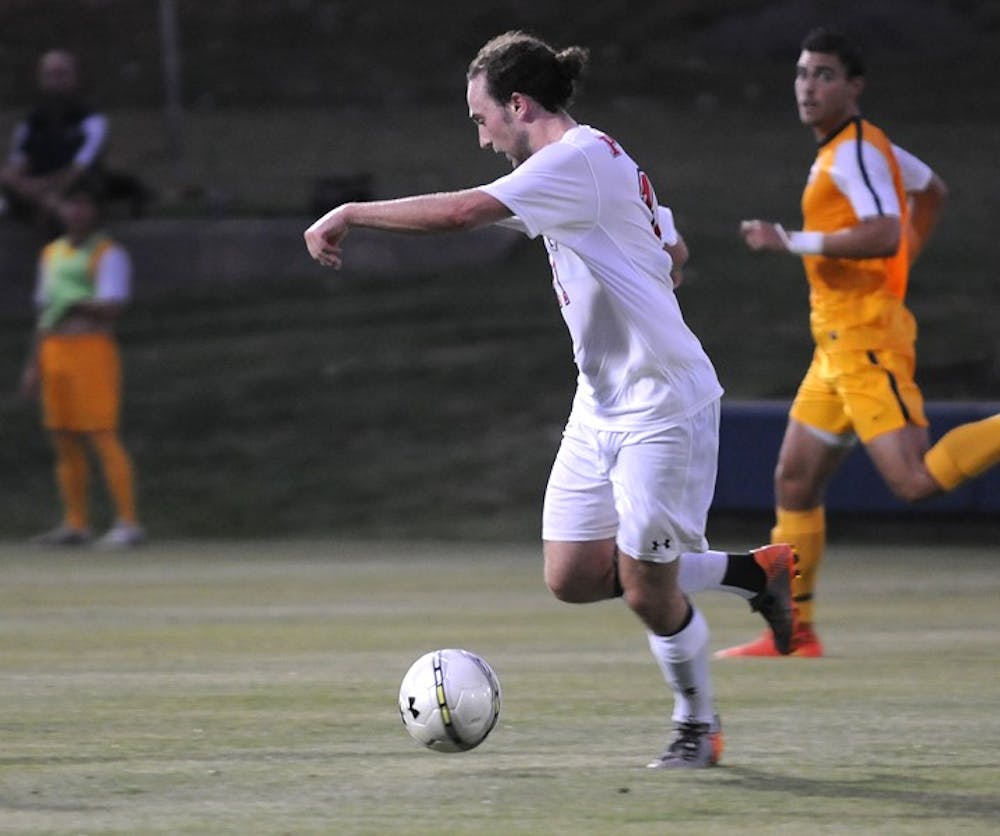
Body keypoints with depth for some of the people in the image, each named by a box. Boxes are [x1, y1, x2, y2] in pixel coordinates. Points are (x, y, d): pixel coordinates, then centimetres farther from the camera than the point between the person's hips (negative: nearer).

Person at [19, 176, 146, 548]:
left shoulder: (108, 254, -3)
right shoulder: (52, 253, 19)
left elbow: (111, 308, -14)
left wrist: (74, 304, -21)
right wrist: (33, 364, 19)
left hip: (92, 347, -7)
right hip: (53, 349, 7)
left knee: (102, 435, -12)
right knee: (63, 438, 6)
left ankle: (128, 522, -12)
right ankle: (75, 524, 11)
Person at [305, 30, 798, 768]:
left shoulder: (576, 160, -19)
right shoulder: (605, 162, 12)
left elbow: (456, 212, -28)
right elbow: (671, 254, 24)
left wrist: (348, 215, -19)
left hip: (663, 408, -9)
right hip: (601, 406, 9)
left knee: (645, 589, -3)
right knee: (573, 576, 5)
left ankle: (698, 727, 21)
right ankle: (754, 571, 22)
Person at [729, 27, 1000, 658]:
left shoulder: (855, 151, -13)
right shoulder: (856, 147, 17)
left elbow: (884, 234, -27)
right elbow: (933, 192, 32)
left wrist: (792, 242, -20)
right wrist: (899, 268, 25)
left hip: (865, 338, -10)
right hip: (839, 344, 10)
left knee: (916, 481, -20)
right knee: (795, 482, 10)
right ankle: (794, 630, 14)